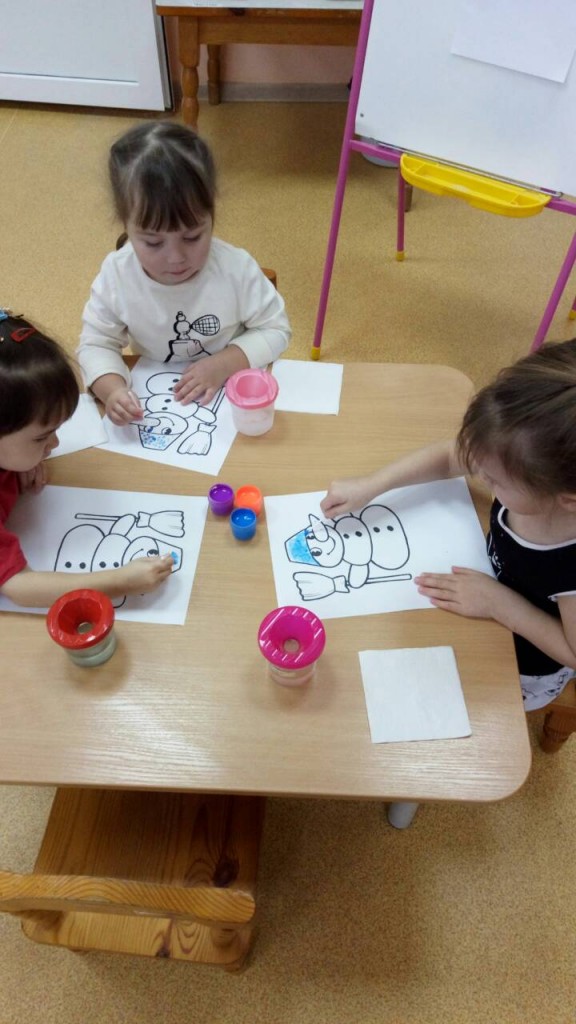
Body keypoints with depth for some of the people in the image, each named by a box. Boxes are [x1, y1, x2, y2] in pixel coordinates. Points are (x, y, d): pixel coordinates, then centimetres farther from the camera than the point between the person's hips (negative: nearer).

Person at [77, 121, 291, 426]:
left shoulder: (237, 268, -17)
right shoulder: (116, 275, -14)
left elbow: (275, 330, -7)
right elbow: (96, 344, -6)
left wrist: (224, 364, -23)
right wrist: (112, 389, -27)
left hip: (232, 396, -1)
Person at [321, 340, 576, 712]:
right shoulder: (537, 470, -29)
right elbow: (447, 457, -12)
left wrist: (499, 603, -31)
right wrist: (371, 486, -16)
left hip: (522, 670, -4)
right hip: (492, 583, 5)